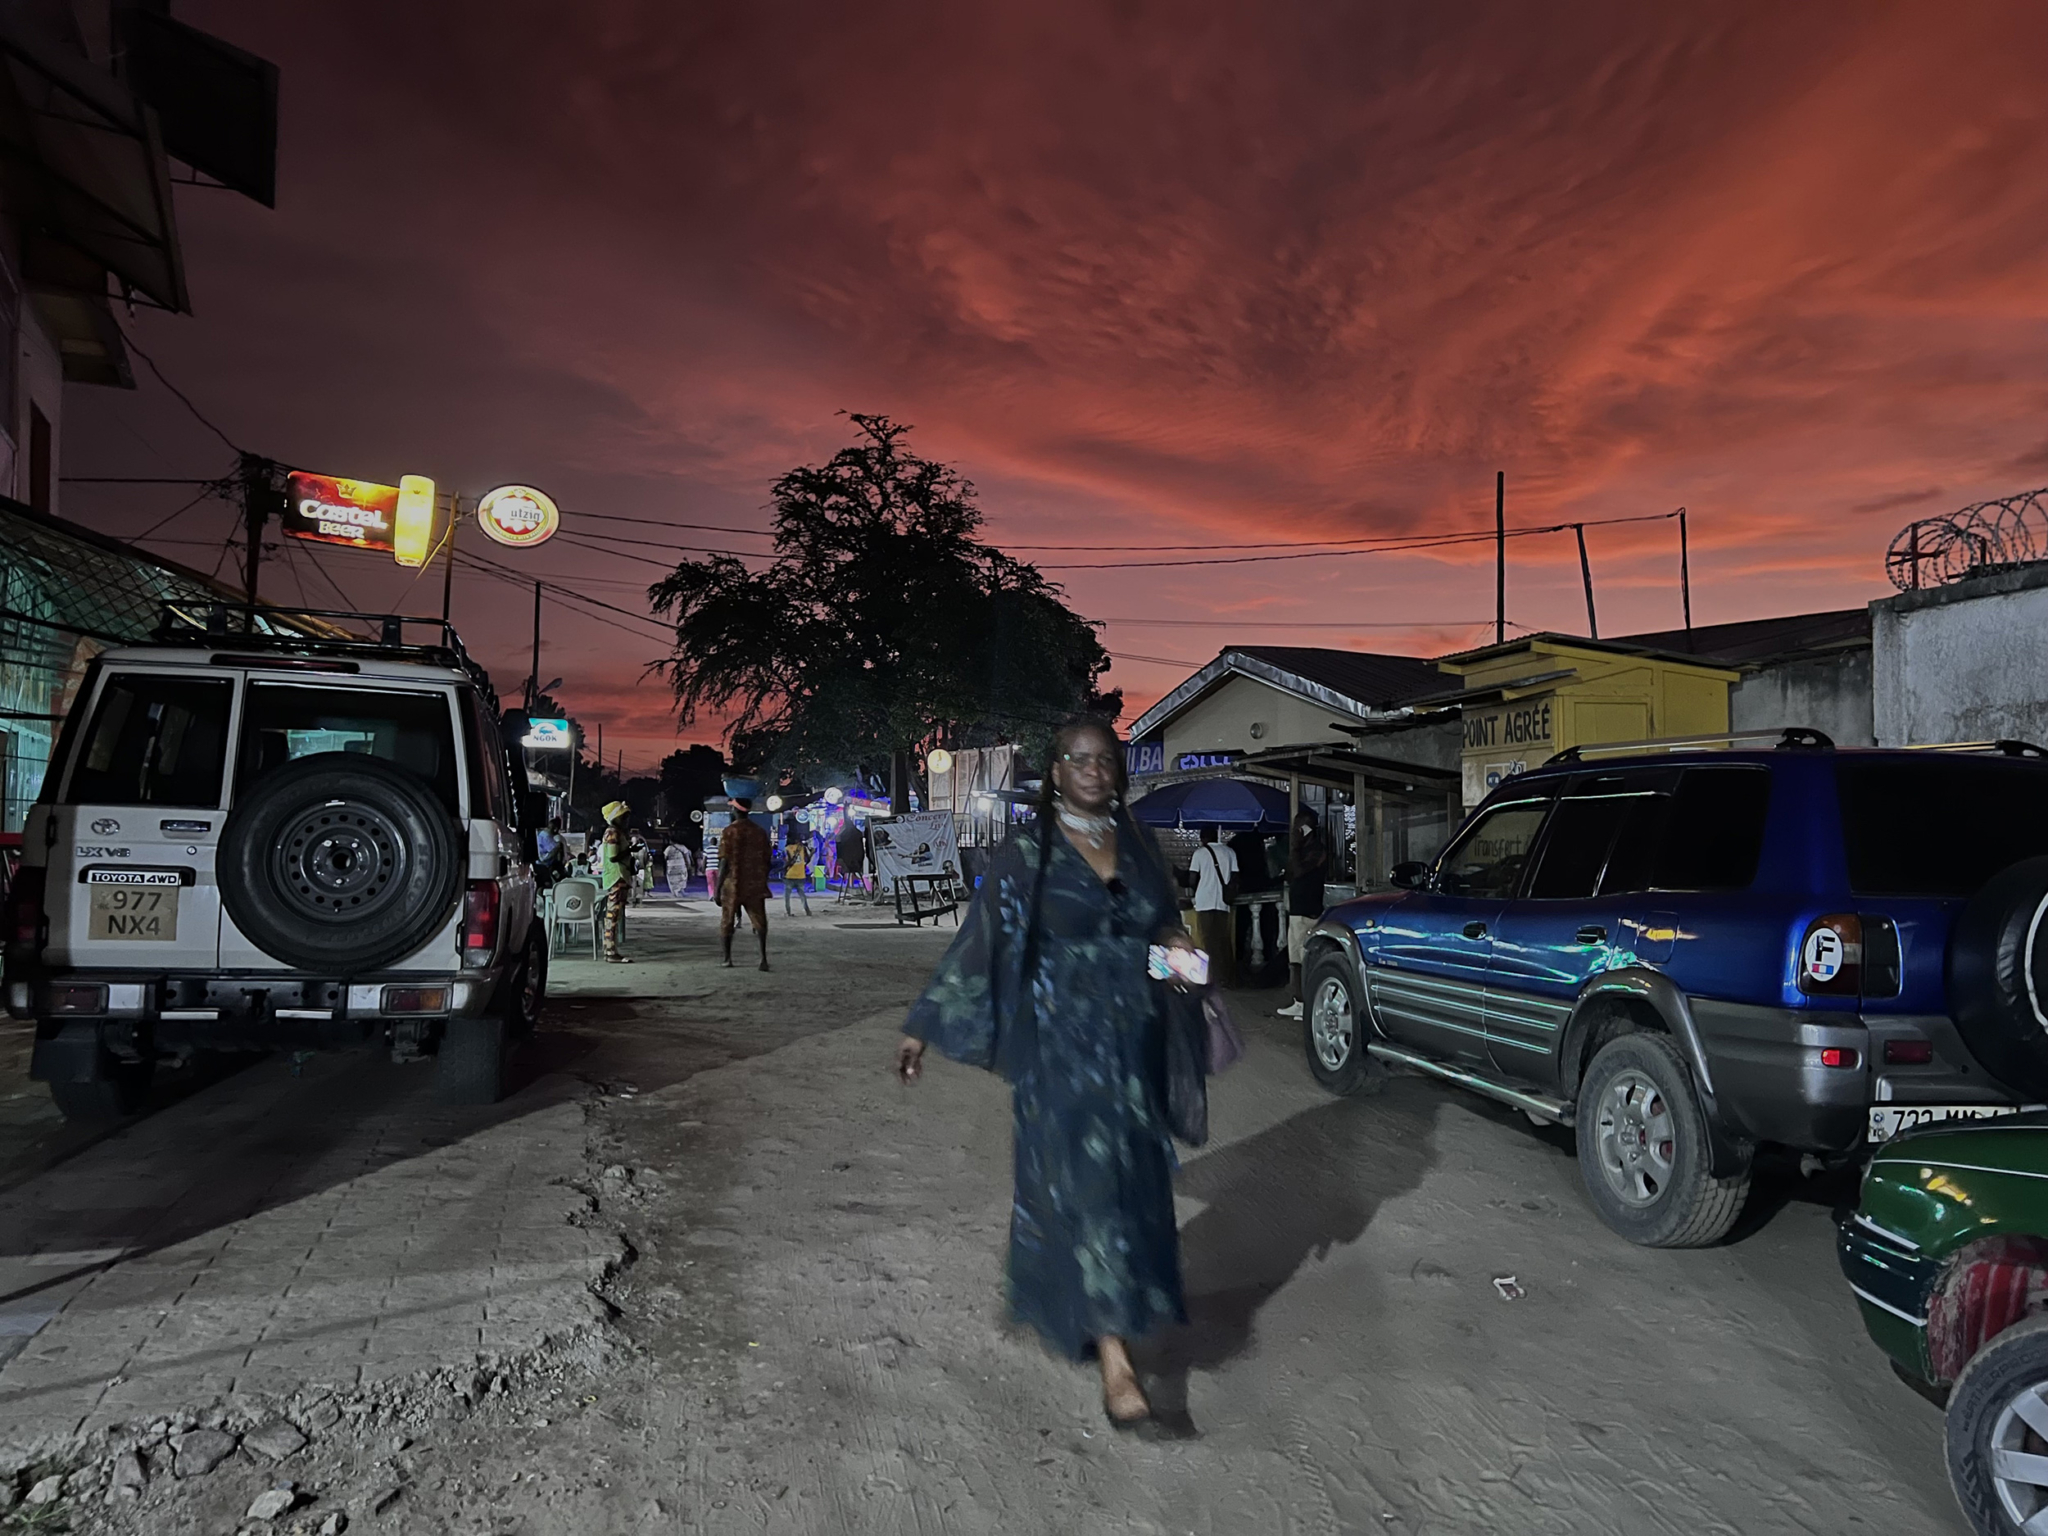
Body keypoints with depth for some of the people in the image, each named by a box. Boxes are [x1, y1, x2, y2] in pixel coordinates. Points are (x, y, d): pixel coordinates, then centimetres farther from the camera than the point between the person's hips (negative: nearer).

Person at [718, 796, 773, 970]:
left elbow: (724, 862, -12)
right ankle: (763, 958, -9)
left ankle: (727, 958, 16)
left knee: (726, 922, 13)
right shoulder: (760, 832, 6)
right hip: (755, 886, 3)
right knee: (759, 922, 4)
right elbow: (765, 862, 8)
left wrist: (717, 888, -7)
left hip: (733, 885, -3)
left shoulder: (729, 831, -8)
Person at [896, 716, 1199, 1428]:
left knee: (1130, 1179, 12)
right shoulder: (1027, 854, -6)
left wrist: (1175, 945, -4)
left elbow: (1166, 924, 20)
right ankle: (1114, 1358, -6)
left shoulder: (1139, 848, 8)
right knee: (1084, 1182, -9)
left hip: (1132, 1044, 5)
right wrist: (923, 1027, -9)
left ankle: (1063, 1303, 34)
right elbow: (978, 942, -7)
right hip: (1059, 1045, -5)